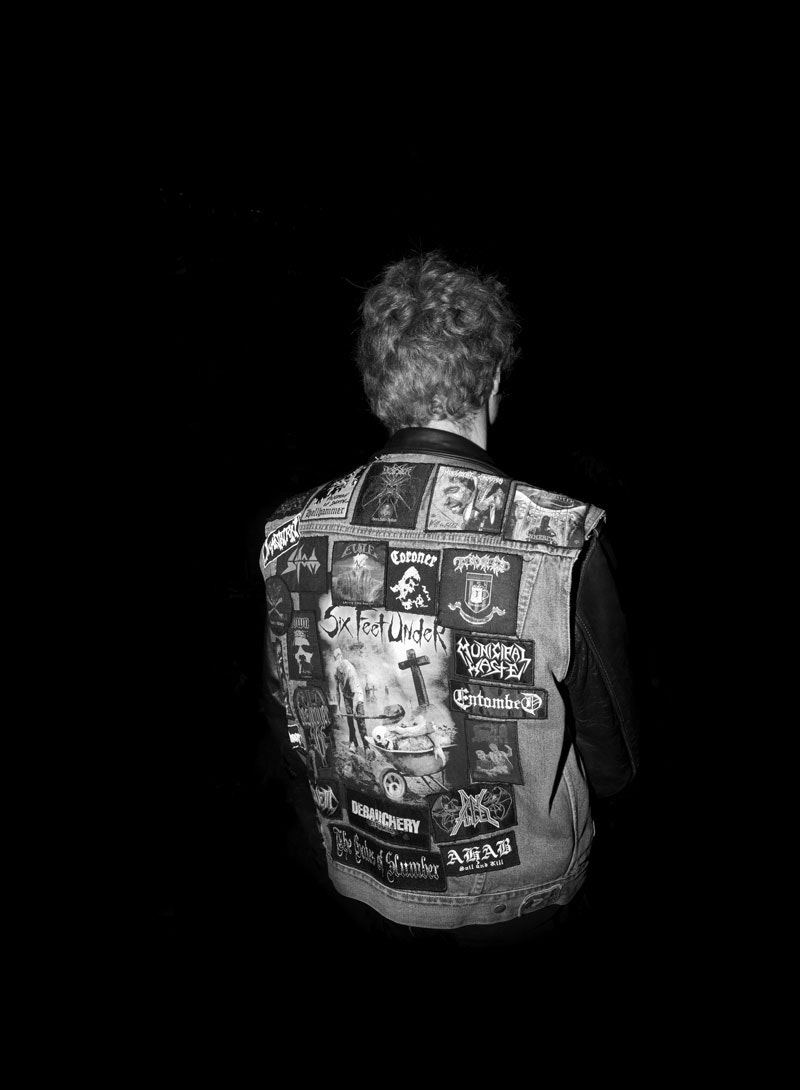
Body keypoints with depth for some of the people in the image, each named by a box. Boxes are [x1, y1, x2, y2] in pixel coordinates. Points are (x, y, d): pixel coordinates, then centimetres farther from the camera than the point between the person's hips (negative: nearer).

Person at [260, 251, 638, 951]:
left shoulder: (292, 533, -17)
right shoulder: (564, 538, -28)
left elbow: (290, 725, -1)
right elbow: (613, 763, -15)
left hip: (365, 893, 3)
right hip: (520, 896, -2)